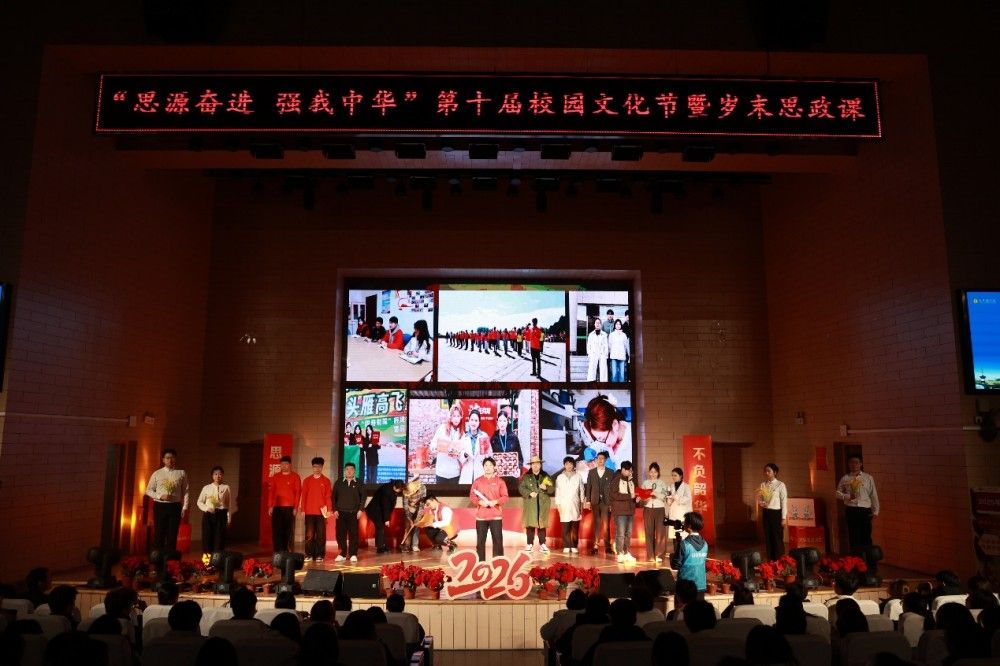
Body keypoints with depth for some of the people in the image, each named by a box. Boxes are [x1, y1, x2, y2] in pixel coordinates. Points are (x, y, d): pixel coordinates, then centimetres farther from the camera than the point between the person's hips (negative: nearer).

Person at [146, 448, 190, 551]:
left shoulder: (181, 473, 4)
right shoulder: (157, 473, 4)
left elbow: (185, 492, 3)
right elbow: (148, 490, 7)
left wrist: (184, 507, -4)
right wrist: (160, 496, -10)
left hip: (175, 506, 0)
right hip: (160, 506, 0)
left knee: (172, 535, 3)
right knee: (159, 534, 3)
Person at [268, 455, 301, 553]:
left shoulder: (295, 477, 3)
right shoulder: (275, 477, 11)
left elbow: (298, 492, -1)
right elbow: (271, 491, 9)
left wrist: (295, 507, -7)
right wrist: (270, 506, 1)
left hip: (289, 508, -2)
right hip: (277, 507, 2)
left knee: (289, 530, 0)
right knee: (276, 530, 0)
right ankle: (277, 552, 6)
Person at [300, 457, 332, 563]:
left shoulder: (326, 481, 5)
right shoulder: (307, 480, 8)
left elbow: (328, 496, 3)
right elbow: (303, 495, 7)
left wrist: (328, 510, -4)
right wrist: (302, 509, 1)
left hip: (321, 511, -1)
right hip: (309, 511, 1)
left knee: (321, 534, 1)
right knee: (309, 534, 1)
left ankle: (319, 555, 6)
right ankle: (309, 555, 8)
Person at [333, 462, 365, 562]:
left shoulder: (358, 483, 5)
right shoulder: (339, 482, 7)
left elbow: (363, 497, 4)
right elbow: (334, 497, 7)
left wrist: (360, 510, -3)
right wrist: (335, 510, -1)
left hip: (353, 513, -1)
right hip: (341, 512, 1)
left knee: (353, 534, -1)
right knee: (340, 533, 1)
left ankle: (353, 554, 6)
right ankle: (342, 554, 11)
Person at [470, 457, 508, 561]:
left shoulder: (500, 481, 5)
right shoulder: (477, 481, 8)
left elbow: (505, 497, 1)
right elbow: (472, 496, 6)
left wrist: (495, 501, -15)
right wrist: (480, 502, -12)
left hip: (496, 515, -1)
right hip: (481, 515, 1)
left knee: (497, 539, -3)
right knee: (480, 540, 2)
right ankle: (480, 562, 9)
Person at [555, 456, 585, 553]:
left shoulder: (578, 476, 5)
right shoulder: (560, 477, 6)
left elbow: (581, 491, 9)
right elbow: (557, 492, 7)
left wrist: (582, 504, 7)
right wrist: (558, 504, 2)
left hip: (575, 505, 0)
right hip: (564, 505, 0)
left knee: (575, 528, -1)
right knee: (565, 528, -4)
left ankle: (574, 546, 7)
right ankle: (566, 546, 1)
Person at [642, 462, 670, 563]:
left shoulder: (662, 483, 4)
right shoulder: (645, 483, 9)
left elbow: (664, 497, -5)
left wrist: (656, 494, -20)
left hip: (659, 509, -1)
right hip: (648, 509, 1)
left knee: (660, 532, -5)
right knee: (649, 532, 2)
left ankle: (659, 555, -1)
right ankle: (650, 556, 7)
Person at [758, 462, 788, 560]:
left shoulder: (780, 485, -8)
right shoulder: (763, 485, 6)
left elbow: (784, 502, -7)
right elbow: (759, 499, 14)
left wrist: (783, 518, -10)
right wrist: (760, 503, -10)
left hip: (776, 513, -5)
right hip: (766, 513, 5)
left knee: (778, 537, 0)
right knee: (768, 537, 9)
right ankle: (770, 559, 21)